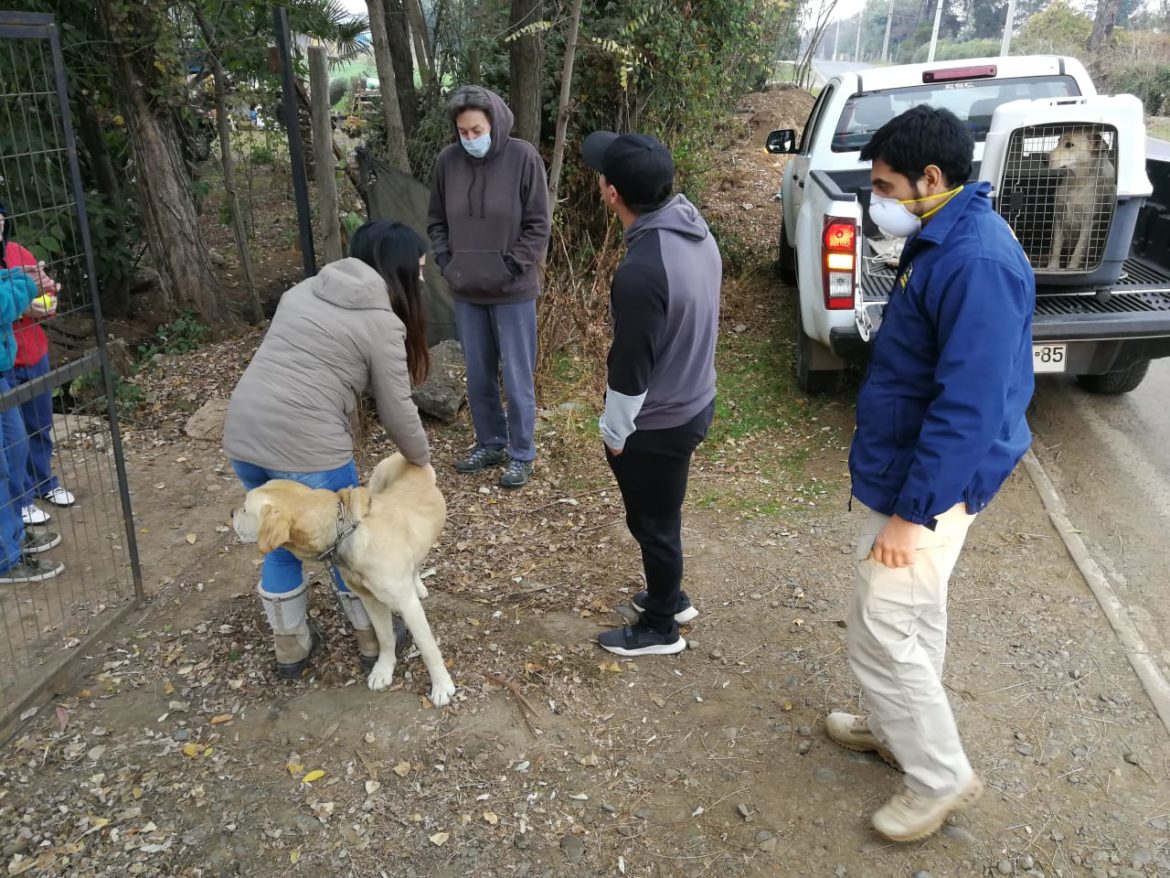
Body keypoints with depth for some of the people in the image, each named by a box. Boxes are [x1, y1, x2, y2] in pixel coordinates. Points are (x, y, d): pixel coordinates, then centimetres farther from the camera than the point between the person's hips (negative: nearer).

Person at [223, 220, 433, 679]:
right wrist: (422, 459, 15)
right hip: (307, 448, -7)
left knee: (281, 541, 24)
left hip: (242, 435, 7)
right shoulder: (382, 322, -5)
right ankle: (373, 640, 34)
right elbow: (396, 410, -1)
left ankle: (290, 648, 38)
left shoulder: (304, 289, 15)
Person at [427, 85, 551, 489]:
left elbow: (538, 225, -7)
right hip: (466, 291, 4)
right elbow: (436, 221, 12)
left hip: (513, 291, -4)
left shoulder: (523, 158, -10)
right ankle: (490, 445, 31)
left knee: (517, 378, 3)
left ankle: (522, 455, 17)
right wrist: (446, 261, 0)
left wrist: (512, 267, -11)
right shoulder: (448, 160, 0)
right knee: (478, 377, 14)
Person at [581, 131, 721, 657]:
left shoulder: (641, 270, -33)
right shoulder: (694, 229, -4)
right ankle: (671, 598, 48)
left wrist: (614, 432, -9)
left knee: (653, 524, 12)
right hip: (694, 402, 9)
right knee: (661, 517, 27)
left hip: (656, 424, -9)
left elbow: (630, 369, -24)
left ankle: (659, 629, 34)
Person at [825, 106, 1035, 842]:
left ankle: (942, 777, 19)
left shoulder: (978, 261, -26)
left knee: (881, 631, 1)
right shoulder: (943, 242, 6)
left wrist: (912, 511, -24)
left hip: (925, 486, -10)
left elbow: (969, 407, -28)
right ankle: (899, 727, 41)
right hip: (908, 471, 10)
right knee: (914, 616, 22)